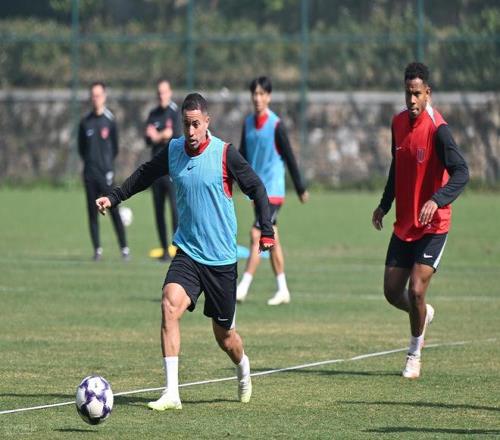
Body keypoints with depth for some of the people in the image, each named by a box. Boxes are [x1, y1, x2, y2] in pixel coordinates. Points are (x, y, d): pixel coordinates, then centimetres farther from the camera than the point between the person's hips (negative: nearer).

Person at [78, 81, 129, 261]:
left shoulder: (110, 120, 1)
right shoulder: (85, 122, 9)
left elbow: (115, 147, 6)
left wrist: (108, 164, 3)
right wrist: (89, 161, 7)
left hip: (106, 172, -3)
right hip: (90, 172, 3)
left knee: (113, 210, -6)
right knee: (92, 211, 2)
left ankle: (124, 248, -2)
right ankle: (97, 249, 7)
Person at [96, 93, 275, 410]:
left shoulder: (225, 154, -10)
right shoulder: (173, 151, 1)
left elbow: (257, 188, -2)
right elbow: (145, 174, 20)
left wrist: (267, 231, -9)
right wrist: (115, 197, 16)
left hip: (222, 258, -2)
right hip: (187, 252, 3)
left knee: (223, 334, 8)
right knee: (170, 304, -23)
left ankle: (243, 367, 44)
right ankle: (171, 393, -22)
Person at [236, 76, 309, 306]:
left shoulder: (276, 125, -11)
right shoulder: (248, 123, 7)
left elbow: (289, 158, -7)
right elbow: (242, 155, 13)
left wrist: (301, 189, -2)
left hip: (273, 190, -7)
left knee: (257, 235, -14)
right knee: (271, 239, 12)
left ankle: (242, 288, -17)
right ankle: (282, 291, 18)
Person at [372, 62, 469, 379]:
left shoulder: (438, 129, -18)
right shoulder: (399, 123, 4)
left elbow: (461, 173, -25)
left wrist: (437, 201, -38)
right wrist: (384, 205, 17)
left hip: (433, 225, -6)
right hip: (404, 225, 6)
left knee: (415, 291, -12)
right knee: (392, 292, 7)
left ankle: (415, 354, 10)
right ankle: (424, 314, 40)